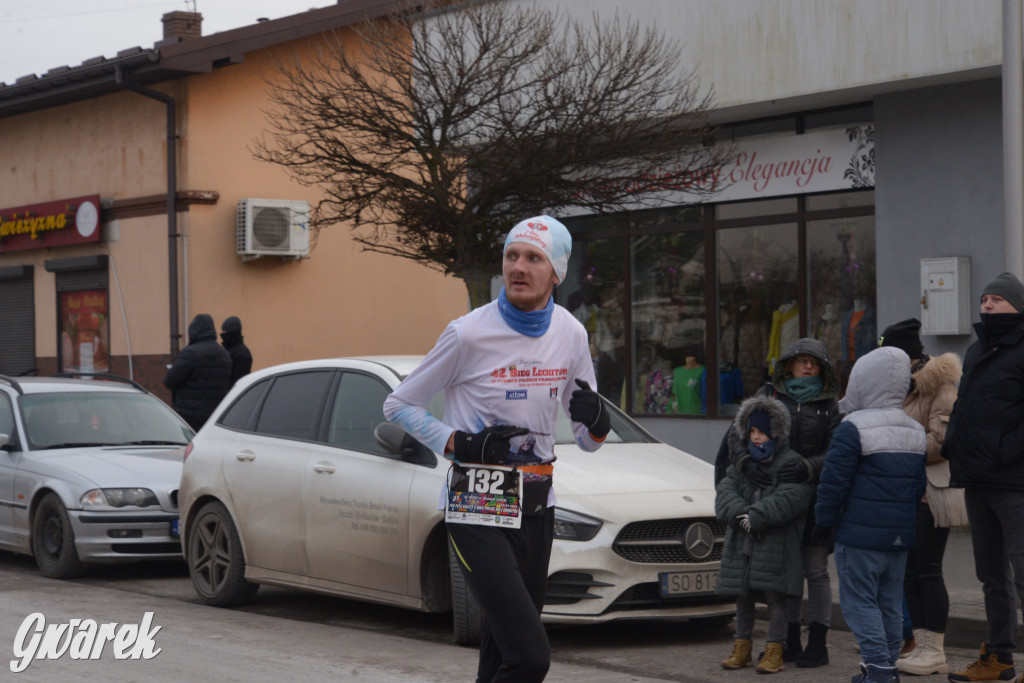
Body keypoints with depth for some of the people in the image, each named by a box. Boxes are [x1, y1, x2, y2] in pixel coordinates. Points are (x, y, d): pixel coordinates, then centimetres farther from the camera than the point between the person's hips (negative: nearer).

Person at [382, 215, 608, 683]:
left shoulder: (571, 335, 4)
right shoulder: (469, 334, -11)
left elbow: (588, 442, 12)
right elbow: (398, 405, -1)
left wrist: (596, 422, -11)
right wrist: (460, 444, -15)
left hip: (536, 509, 6)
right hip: (477, 510, -6)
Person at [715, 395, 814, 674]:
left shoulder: (792, 465, -5)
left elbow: (787, 500, -18)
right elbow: (724, 493, -1)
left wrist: (756, 517, -23)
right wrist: (742, 515, -19)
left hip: (777, 545, -5)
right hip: (741, 544, 5)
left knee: (776, 597, -1)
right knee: (742, 597, 11)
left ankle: (774, 651, 6)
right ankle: (742, 648, 21)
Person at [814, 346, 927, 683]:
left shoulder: (853, 429, -13)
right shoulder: (916, 431, 12)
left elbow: (834, 483, -13)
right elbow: (920, 486, 17)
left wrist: (824, 523, -2)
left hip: (860, 535, -7)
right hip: (902, 535, 7)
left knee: (859, 600, -3)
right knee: (890, 602, 13)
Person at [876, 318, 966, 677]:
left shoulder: (941, 388, -10)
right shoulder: (905, 388, 18)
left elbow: (943, 440, -19)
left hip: (931, 491, -9)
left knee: (927, 570, -8)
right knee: (909, 570, 8)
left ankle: (935, 652, -3)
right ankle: (922, 646, 13)